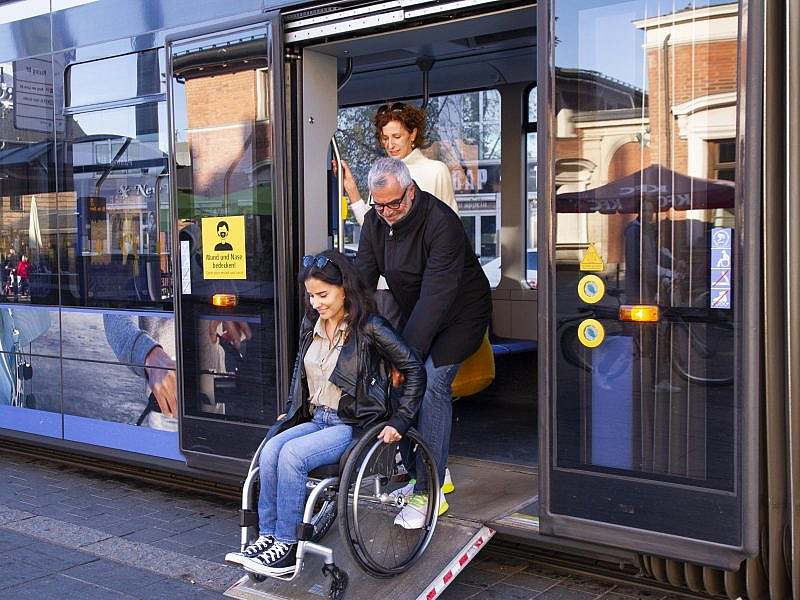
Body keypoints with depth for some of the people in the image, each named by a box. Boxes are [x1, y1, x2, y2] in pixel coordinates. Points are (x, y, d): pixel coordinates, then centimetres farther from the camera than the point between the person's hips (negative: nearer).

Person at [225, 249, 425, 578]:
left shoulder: (369, 327, -11)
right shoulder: (311, 325, 10)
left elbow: (414, 369, -9)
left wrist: (399, 422, -12)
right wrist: (291, 410, 19)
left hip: (353, 425, -6)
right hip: (315, 419, 6)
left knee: (292, 453, -28)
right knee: (270, 450, -21)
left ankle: (287, 545, -18)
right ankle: (267, 536, -16)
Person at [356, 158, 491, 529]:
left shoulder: (441, 223, -30)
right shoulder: (375, 221, -8)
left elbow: (436, 296, -35)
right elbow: (362, 279, -9)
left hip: (460, 314, -7)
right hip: (415, 313, 7)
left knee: (432, 383, -19)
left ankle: (429, 492, -13)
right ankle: (436, 471, 17)